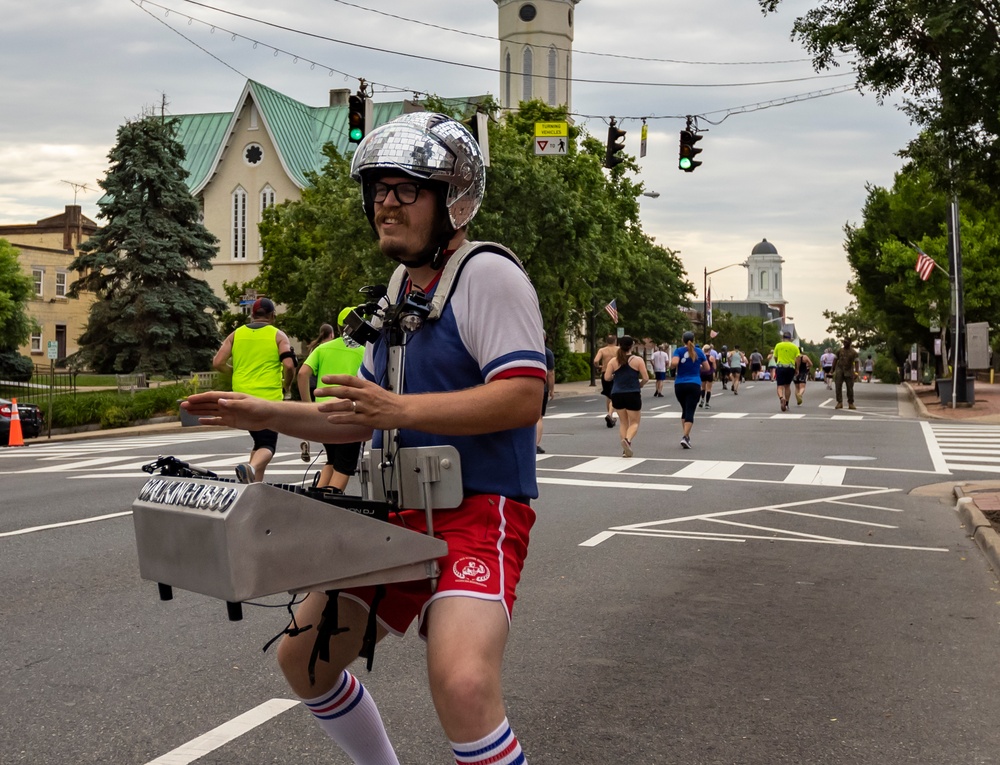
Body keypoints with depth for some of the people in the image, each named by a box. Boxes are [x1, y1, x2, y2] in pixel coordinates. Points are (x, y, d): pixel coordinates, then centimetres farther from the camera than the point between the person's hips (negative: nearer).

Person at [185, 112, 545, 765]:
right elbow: (367, 418, 20)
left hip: (478, 510, -9)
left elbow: (523, 396, -23)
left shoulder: (487, 272, -12)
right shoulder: (398, 290, 16)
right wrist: (267, 414, 9)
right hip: (397, 511, 9)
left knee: (463, 682, -31)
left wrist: (399, 409, -27)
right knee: (304, 659, 15)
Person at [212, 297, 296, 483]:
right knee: (267, 445, -3)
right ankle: (251, 467, -33)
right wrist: (286, 386, 5)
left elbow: (218, 363, 3)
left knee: (259, 441, 20)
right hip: (269, 398, -4)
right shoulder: (278, 335, 0)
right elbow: (289, 365, -13)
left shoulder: (236, 334, 9)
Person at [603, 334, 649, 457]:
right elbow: (646, 378, -5)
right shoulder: (638, 360, -4)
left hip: (617, 395, 3)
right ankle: (627, 440, -22)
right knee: (634, 422, 6)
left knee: (623, 422, 15)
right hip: (633, 395, -3)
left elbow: (607, 377, -5)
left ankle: (625, 449, 9)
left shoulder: (613, 361, 1)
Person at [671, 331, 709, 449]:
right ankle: (685, 437, -21)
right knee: (690, 412, -6)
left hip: (679, 385, 1)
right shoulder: (699, 352, 4)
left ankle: (686, 435, 18)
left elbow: (674, 363, -20)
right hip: (694, 385, -1)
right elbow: (707, 368, 8)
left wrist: (672, 366, 2)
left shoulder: (679, 351, -1)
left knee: (684, 410, 18)